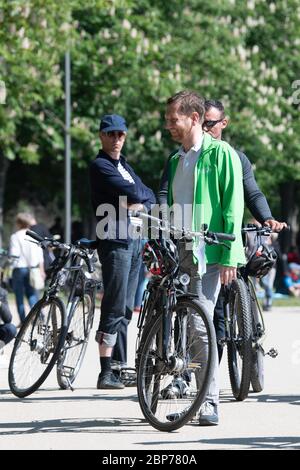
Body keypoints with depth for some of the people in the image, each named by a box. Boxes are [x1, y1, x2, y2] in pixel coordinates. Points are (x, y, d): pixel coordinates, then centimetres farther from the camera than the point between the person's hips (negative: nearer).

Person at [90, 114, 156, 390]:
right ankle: (107, 372, -15)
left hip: (134, 241, 9)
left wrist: (140, 204, -8)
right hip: (115, 242, -9)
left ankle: (119, 367, 14)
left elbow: (149, 197, 11)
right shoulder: (100, 166, -6)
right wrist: (141, 197, 3)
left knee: (125, 309, 10)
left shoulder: (124, 165, 21)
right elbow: (133, 194, -17)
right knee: (115, 307, -13)